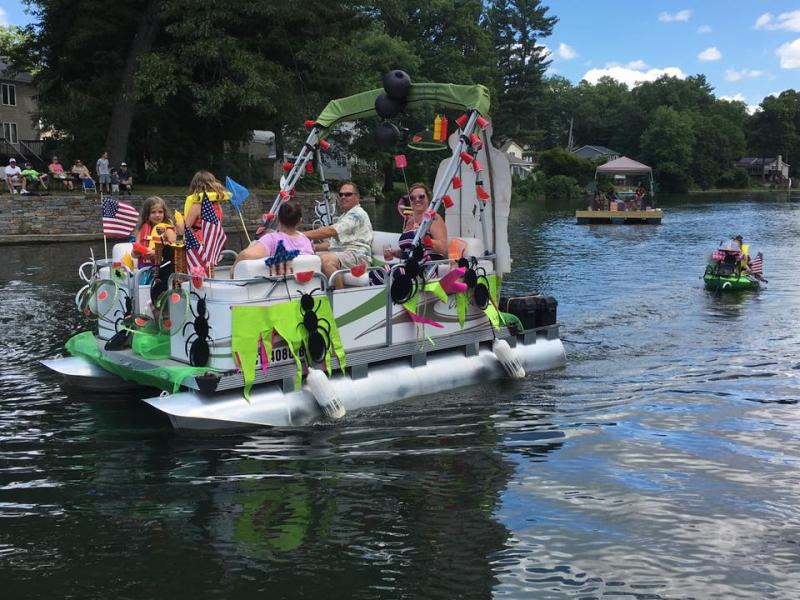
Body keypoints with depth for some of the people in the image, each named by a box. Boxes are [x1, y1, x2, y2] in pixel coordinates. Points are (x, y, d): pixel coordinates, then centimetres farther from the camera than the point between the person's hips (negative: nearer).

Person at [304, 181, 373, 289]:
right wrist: (314, 247, 10)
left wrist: (304, 235, -20)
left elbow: (330, 231, -20)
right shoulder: (345, 216, 27)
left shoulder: (357, 214, -8)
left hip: (357, 255, -10)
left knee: (325, 260, -35)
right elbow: (333, 242, 28)